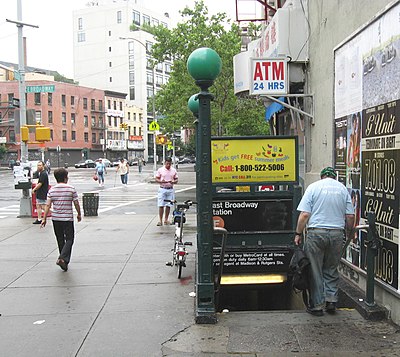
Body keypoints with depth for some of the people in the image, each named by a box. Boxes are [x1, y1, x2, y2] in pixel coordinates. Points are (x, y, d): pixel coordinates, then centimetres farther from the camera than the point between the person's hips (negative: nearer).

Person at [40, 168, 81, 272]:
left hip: (56, 218, 4)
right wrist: (79, 214, 13)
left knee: (60, 240, 15)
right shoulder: (71, 189, -7)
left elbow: (48, 205, -3)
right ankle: (62, 258, -18)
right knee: (69, 239, 2)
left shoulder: (52, 190, 0)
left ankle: (65, 261, 23)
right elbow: (76, 204, -2)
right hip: (68, 218, -4)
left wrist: (44, 218, 1)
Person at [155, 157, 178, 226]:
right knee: (161, 205, -5)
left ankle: (166, 219, 18)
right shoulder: (160, 170, 1)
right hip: (162, 189, -2)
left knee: (168, 205, 5)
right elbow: (156, 179, 2)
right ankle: (160, 220, 1)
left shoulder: (174, 170, 7)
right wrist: (161, 181, -18)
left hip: (170, 190, 2)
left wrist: (173, 182, -12)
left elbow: (176, 180, 10)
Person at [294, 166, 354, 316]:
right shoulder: (343, 188, 9)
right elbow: (350, 216, 6)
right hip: (337, 233, 3)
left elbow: (304, 214, -8)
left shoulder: (313, 187, 0)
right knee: (331, 269, 17)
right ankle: (331, 300, 14)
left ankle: (316, 305, 10)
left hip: (316, 232, -3)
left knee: (315, 270, 5)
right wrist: (350, 232, 21)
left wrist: (298, 234, -1)